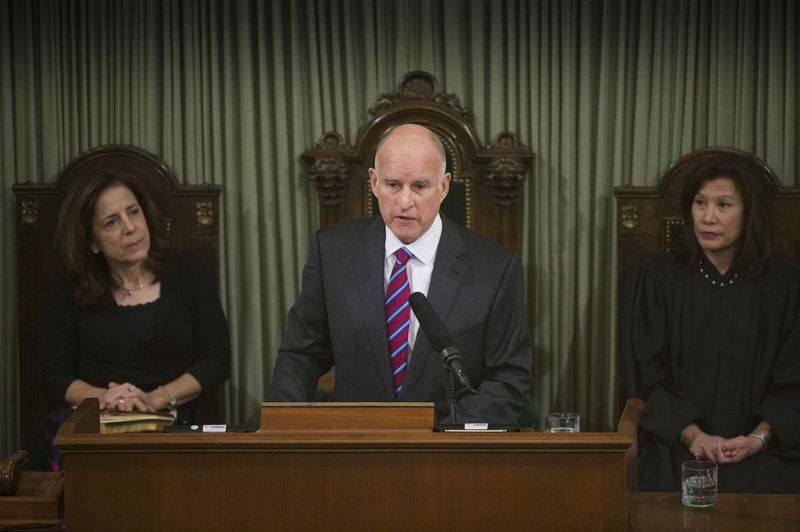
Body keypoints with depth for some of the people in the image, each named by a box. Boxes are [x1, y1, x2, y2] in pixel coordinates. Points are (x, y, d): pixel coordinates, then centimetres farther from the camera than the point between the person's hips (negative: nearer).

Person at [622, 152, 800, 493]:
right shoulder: (655, 277, 6)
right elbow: (646, 375, 2)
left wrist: (759, 437, -12)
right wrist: (694, 435, -12)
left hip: (761, 454, 1)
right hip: (678, 450, -1)